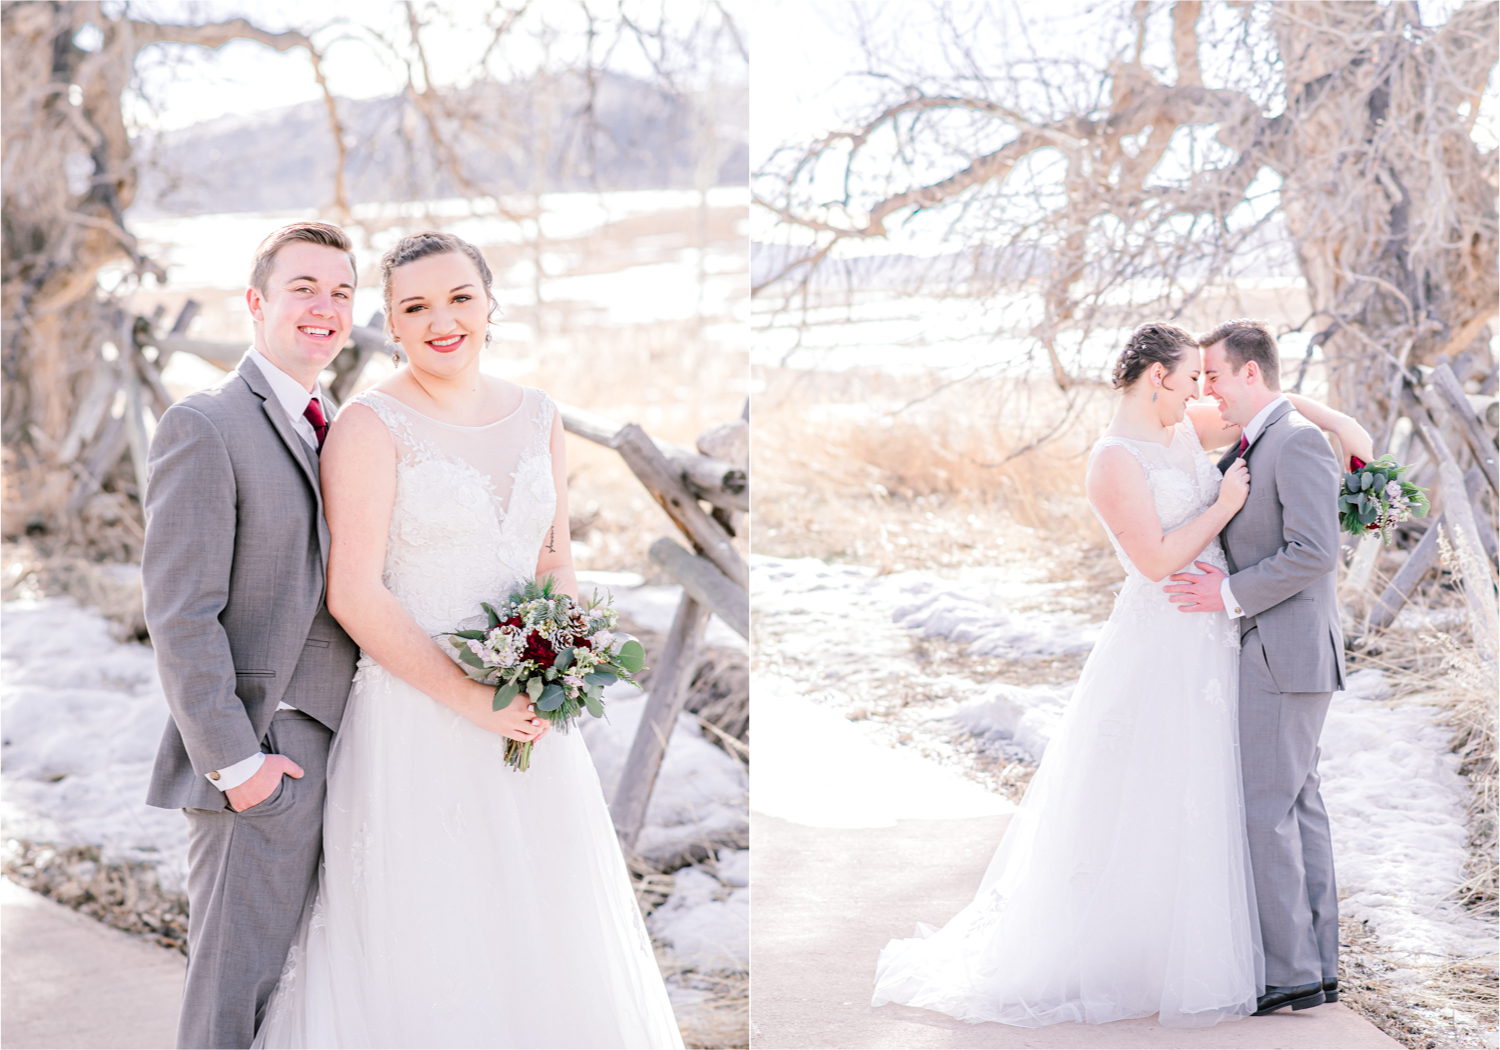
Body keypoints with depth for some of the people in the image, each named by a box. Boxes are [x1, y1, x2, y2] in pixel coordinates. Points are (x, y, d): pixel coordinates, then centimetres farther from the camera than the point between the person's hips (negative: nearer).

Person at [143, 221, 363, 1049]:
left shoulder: (336, 429, 15)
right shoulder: (203, 427, -11)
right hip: (262, 765, -8)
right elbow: (179, 613, -16)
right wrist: (233, 762, -18)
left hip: (341, 755, 8)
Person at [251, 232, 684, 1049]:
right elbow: (354, 593, -14)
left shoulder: (536, 416, 8)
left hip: (530, 711, 5)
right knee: (427, 937, 2)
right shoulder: (371, 424, -9)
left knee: (543, 922, 13)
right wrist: (471, 698, -19)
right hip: (416, 717, -5)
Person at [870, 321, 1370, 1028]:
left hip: (1209, 644, 9)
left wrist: (1330, 417, 10)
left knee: (1198, 805, 12)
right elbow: (1157, 559, -21)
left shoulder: (1183, 431, 9)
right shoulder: (1115, 461, -15)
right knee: (1142, 809, -2)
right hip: (1161, 646, -9)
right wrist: (1223, 508, -13)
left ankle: (1190, 957, 21)